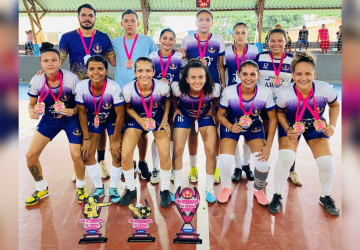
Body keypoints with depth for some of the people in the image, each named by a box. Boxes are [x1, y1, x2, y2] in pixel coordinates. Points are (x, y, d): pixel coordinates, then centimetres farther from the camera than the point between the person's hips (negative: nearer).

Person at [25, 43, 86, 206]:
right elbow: (31, 104, 1)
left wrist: (73, 111, -30)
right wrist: (32, 111, -22)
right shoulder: (36, 81, -13)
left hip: (71, 119, -3)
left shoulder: (71, 78, -22)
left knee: (76, 155, -15)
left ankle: (81, 187, 16)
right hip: (49, 119, 3)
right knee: (31, 155, -2)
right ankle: (42, 189, 24)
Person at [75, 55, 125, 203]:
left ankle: (113, 188, 14)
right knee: (87, 153, -3)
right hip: (93, 120, 3)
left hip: (112, 120, -2)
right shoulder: (81, 87, -26)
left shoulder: (114, 87, -33)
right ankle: (99, 188, 18)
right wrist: (86, 138, -9)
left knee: (117, 153, -9)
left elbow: (120, 115, -22)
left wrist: (115, 140, -16)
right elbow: (82, 113, -12)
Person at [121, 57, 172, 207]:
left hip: (158, 118, 0)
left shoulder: (162, 86, -27)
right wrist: (139, 120, -21)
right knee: (125, 155, -12)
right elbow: (127, 107, -6)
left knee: (165, 154, -12)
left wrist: (165, 120, -8)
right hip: (136, 118, 1)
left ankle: (164, 190, 14)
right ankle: (130, 189, 15)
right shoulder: (128, 89, -27)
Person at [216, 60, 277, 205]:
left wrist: (268, 145, -14)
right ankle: (226, 188, 17)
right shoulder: (228, 92, -25)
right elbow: (220, 115, -9)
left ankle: (258, 190, 21)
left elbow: (273, 120, -10)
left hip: (254, 127, 1)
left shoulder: (266, 93, -24)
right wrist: (231, 127, -29)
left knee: (263, 164, -15)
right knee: (225, 162, -19)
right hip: (231, 125, 0)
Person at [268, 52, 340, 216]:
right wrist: (287, 131, -22)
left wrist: (332, 125, -17)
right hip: (291, 125, -2)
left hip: (316, 126, 2)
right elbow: (280, 112, -8)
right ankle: (277, 195, 1)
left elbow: (335, 105, -2)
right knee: (286, 157, -24)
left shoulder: (325, 89, -25)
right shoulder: (284, 93, -29)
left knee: (327, 162, -10)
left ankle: (325, 197, 22)